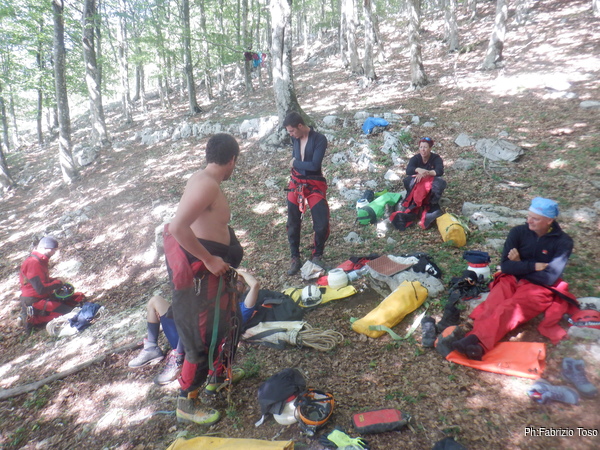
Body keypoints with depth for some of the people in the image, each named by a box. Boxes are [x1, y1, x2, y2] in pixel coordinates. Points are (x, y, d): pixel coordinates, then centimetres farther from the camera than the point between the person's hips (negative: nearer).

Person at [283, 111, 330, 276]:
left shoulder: (319, 139, -15)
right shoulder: (295, 138, 1)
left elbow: (315, 165, -23)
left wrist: (295, 163, -11)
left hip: (314, 185, -4)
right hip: (296, 184, 4)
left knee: (322, 224, -7)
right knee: (293, 223, 8)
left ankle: (317, 256, 17)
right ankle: (295, 258, 23)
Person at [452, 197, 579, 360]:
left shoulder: (563, 242, -5)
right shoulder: (519, 232, 2)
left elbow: (550, 278, -14)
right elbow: (506, 266, -4)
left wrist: (520, 265, -6)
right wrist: (533, 266, -14)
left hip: (539, 288, -3)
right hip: (512, 280, 3)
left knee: (510, 309, -35)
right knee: (492, 306, -32)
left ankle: (476, 341, -57)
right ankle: (476, 345, -55)